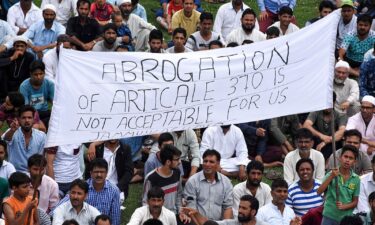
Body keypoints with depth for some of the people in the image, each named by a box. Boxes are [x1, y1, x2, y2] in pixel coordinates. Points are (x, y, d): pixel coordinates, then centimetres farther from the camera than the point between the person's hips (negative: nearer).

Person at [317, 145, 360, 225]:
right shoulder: (331, 174, -4)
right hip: (329, 216, -2)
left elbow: (355, 202, 6)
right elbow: (319, 192, -16)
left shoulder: (356, 179, 1)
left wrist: (344, 206, -14)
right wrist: (331, 177, -25)